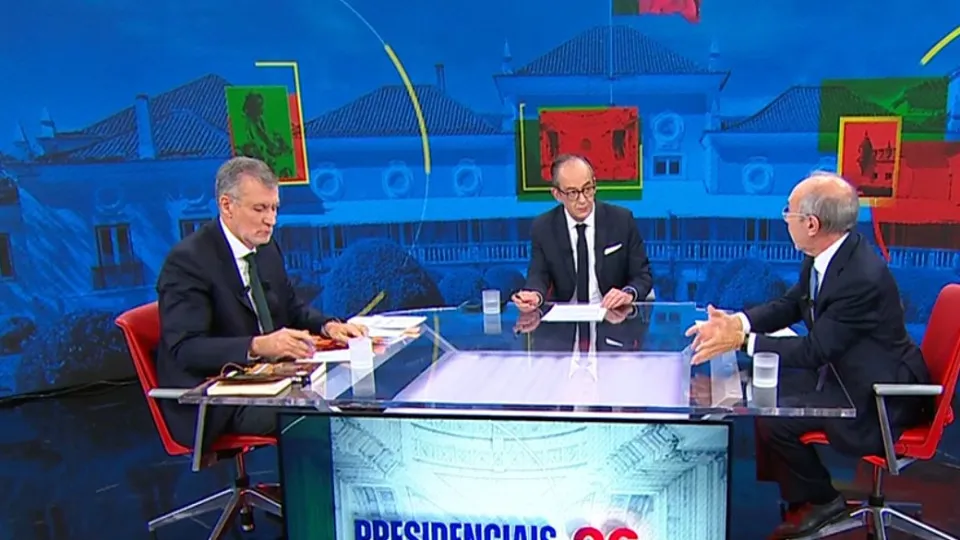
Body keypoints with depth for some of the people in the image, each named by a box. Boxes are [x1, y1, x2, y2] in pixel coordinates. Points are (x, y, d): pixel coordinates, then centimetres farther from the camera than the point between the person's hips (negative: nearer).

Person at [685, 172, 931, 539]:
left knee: (774, 420, -16)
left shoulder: (863, 278, -31)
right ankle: (799, 496, 19)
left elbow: (814, 351, -27)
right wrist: (735, 322, -11)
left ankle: (821, 502, 11)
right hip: (847, 374, 9)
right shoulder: (826, 257, -4)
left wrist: (743, 340, -26)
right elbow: (789, 307, 6)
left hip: (879, 397, -9)